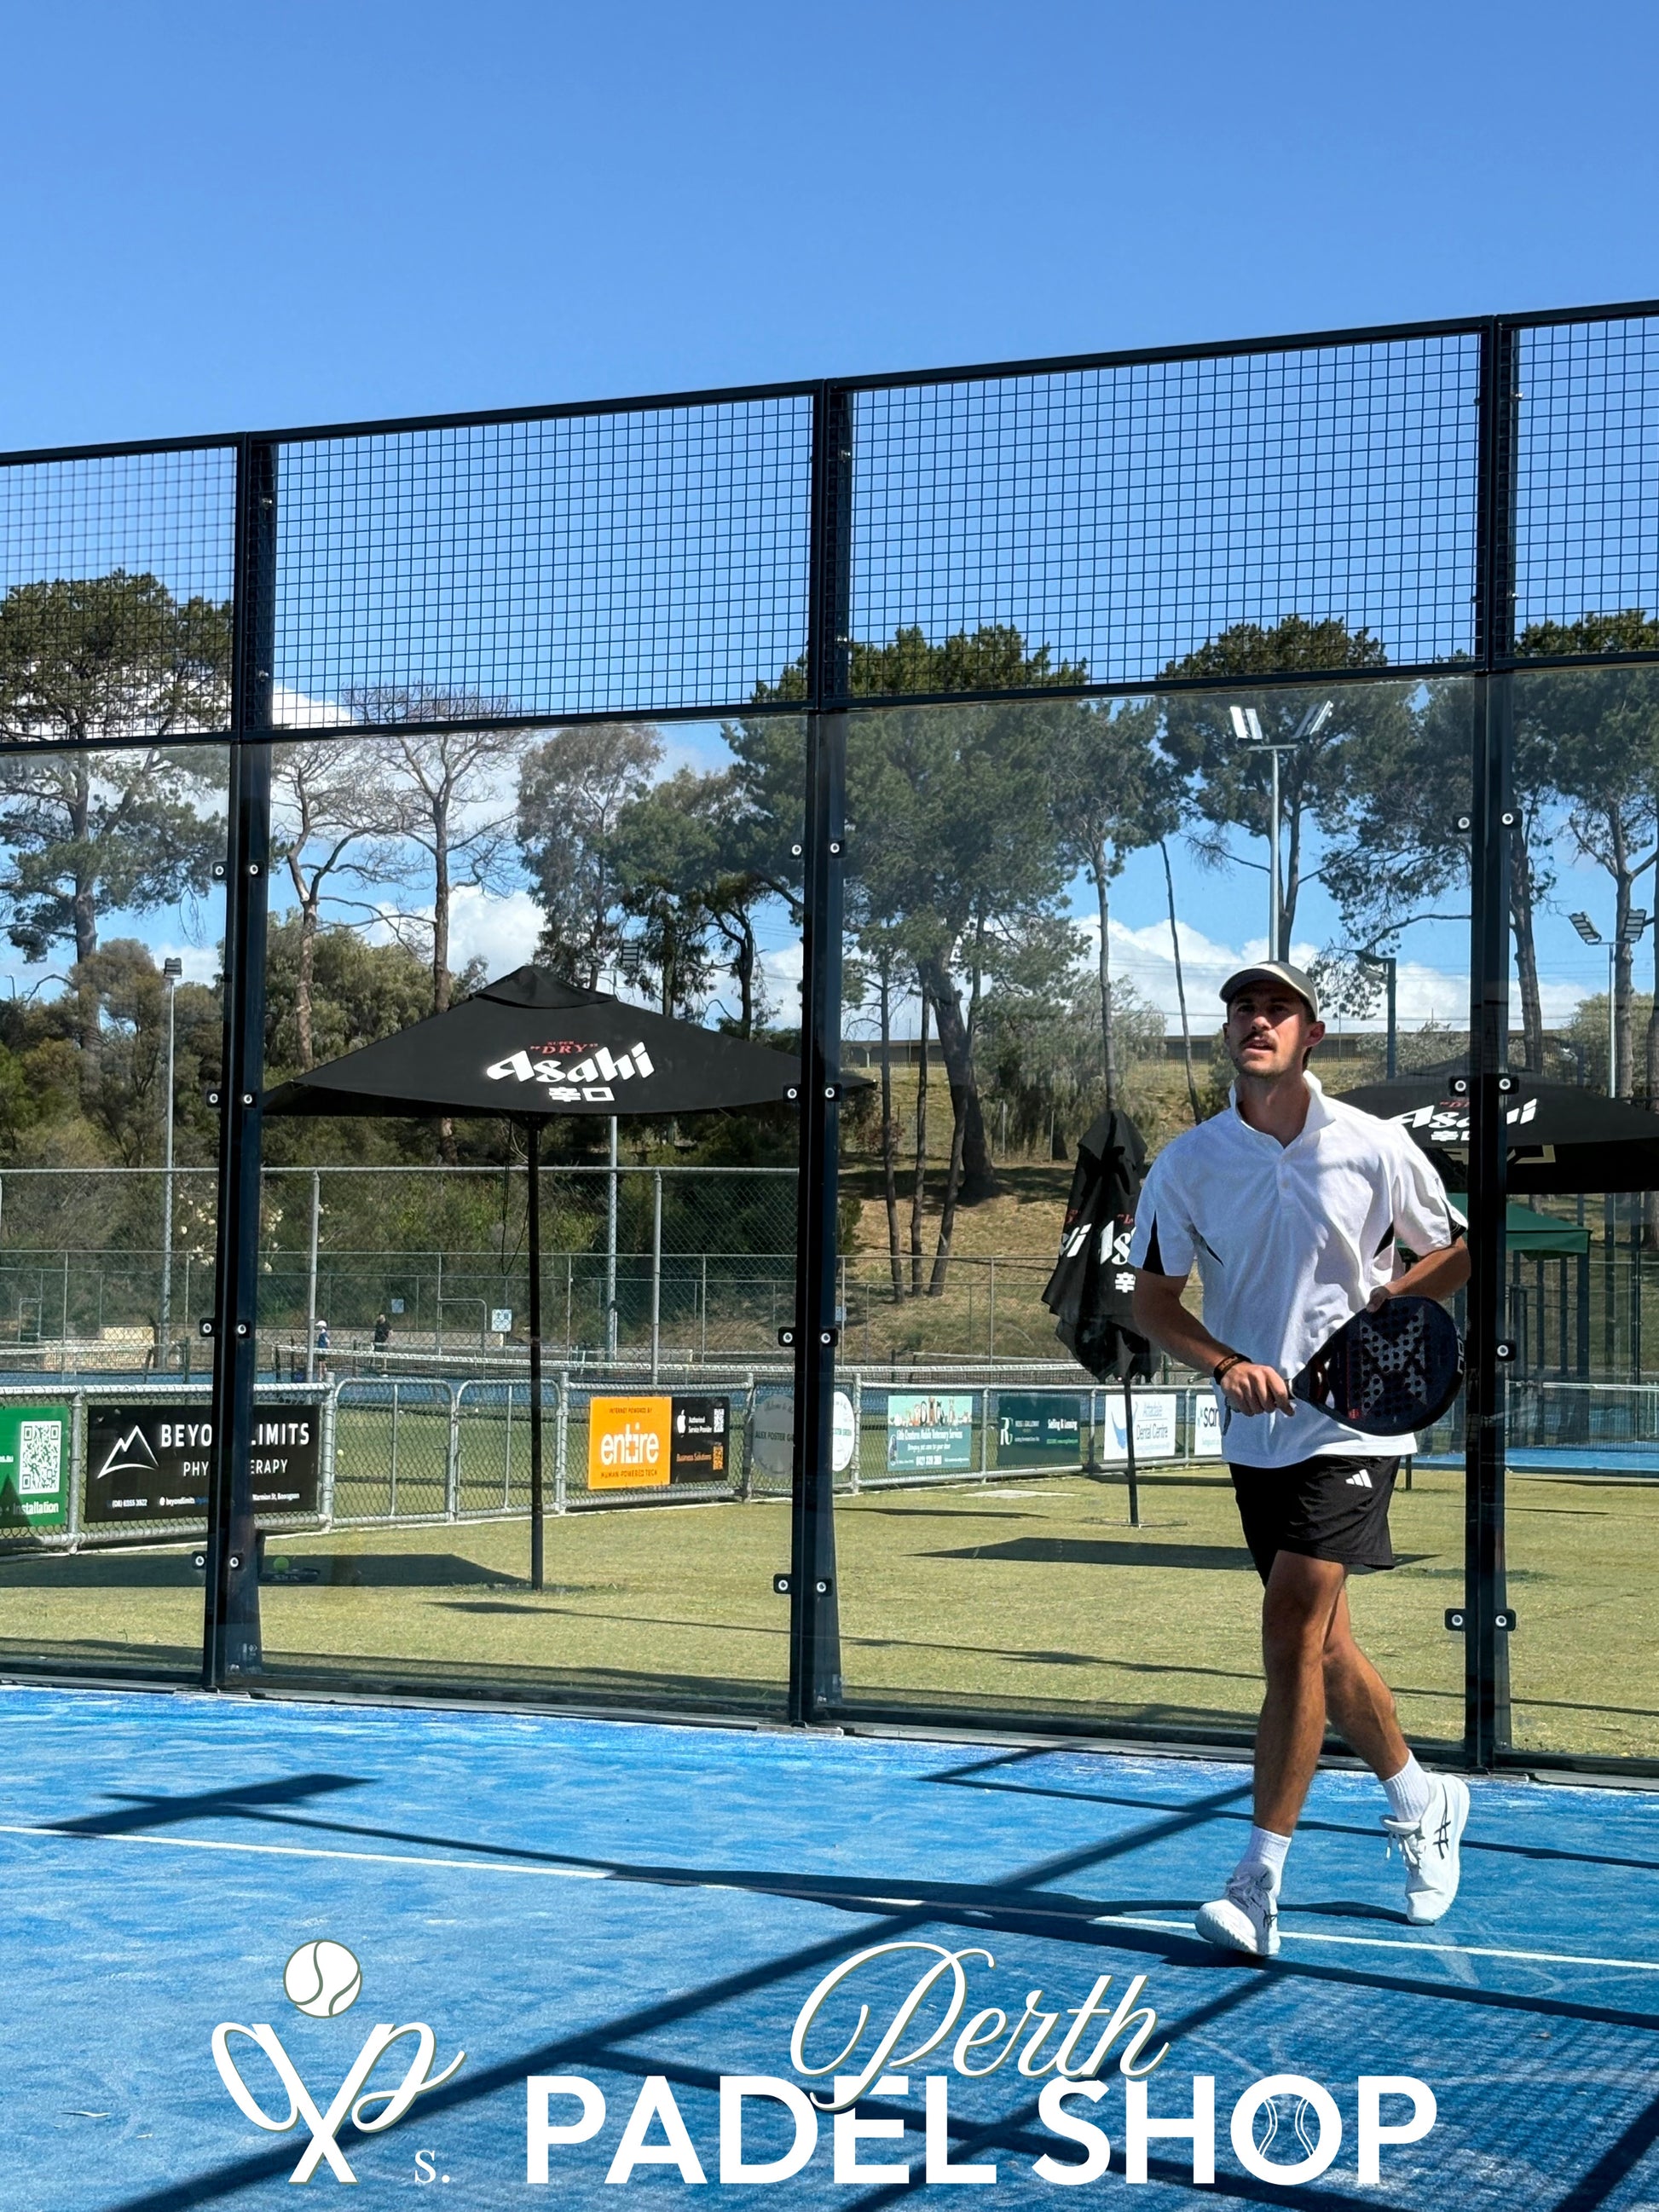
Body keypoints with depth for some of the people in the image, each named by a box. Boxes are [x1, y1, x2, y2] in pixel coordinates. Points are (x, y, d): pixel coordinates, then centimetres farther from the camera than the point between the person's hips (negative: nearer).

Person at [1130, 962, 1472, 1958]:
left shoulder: (1372, 1145, -5)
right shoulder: (1187, 1162, -1)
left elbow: (1457, 1251, 7)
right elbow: (1154, 1302, 1)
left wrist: (1380, 1302, -11)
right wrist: (1229, 1365, -16)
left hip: (1353, 1424, -4)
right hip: (1258, 1432, 4)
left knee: (1292, 1636, -13)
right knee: (1323, 1646, 13)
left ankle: (1259, 1886, -8)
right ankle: (1422, 1802, 38)